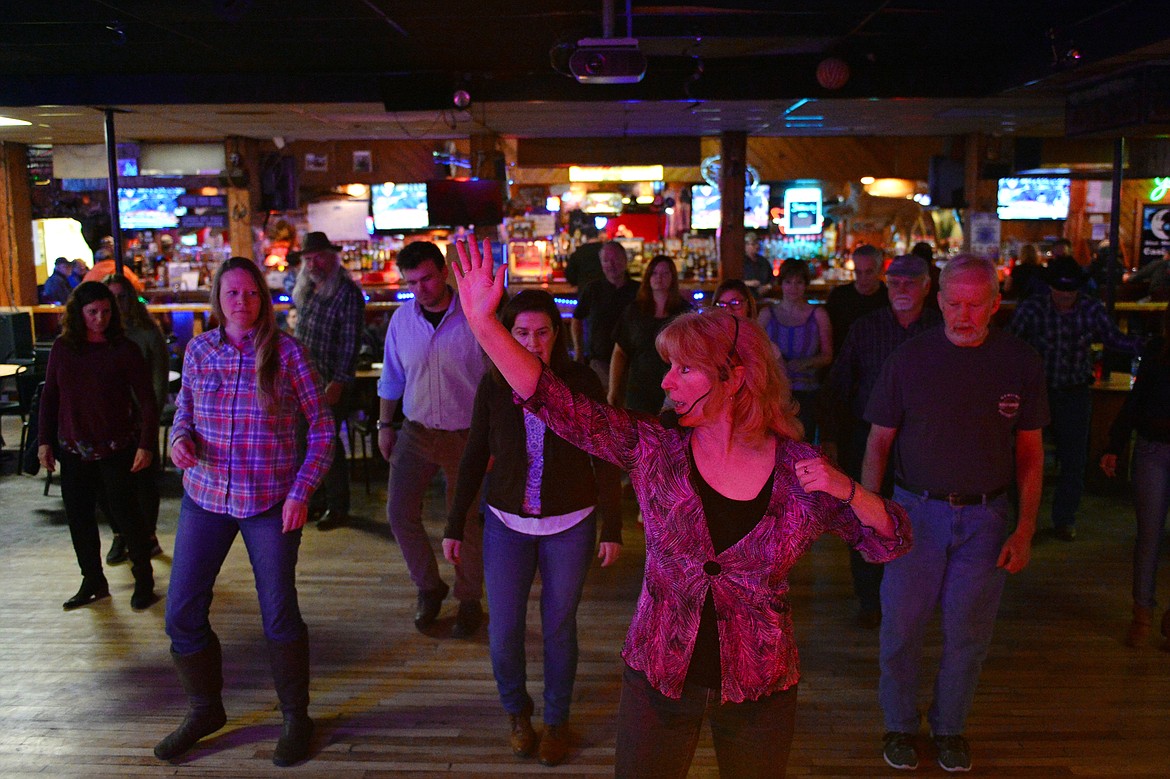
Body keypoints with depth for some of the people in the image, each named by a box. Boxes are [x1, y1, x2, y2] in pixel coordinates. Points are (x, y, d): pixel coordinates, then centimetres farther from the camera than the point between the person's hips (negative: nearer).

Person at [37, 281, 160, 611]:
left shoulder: (124, 349, -8)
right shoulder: (62, 348, 3)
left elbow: (146, 400, -9)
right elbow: (49, 396, 9)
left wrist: (146, 445, -15)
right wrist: (45, 441, 5)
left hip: (116, 448, -4)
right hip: (74, 448, 4)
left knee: (126, 512, 0)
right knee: (78, 516, 10)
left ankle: (144, 581, 14)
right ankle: (93, 581, 26)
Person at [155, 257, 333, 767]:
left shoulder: (286, 351, -8)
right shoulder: (199, 350, 2)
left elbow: (321, 425, -4)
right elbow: (184, 409, 14)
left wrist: (302, 491, -12)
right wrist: (180, 438, -10)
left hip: (271, 501, -3)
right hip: (205, 495, 4)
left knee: (279, 614, 3)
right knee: (182, 613, 7)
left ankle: (296, 718, 25)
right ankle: (204, 710, 32)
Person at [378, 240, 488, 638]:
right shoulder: (402, 318, -1)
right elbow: (391, 378, 11)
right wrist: (385, 425, 13)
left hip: (465, 435, -4)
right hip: (415, 431, 4)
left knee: (466, 522, 5)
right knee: (400, 513, 3)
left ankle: (469, 601, 25)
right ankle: (429, 588, 26)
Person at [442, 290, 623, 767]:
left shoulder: (581, 383, -9)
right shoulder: (494, 385, -5)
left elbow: (605, 459, -4)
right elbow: (475, 457, 2)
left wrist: (613, 528, -5)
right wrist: (454, 525, 2)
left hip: (570, 525, -1)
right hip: (507, 524, 1)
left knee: (559, 628, 10)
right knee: (503, 632, 4)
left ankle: (556, 720, 33)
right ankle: (516, 710, 33)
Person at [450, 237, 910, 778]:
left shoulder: (801, 470, -10)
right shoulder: (653, 448, -9)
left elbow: (890, 542, -2)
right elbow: (556, 404, -17)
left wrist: (847, 490, -22)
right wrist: (484, 323, -25)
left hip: (759, 689, 0)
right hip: (657, 679, 1)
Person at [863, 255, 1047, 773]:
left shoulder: (1020, 362, -1)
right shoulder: (909, 359, -4)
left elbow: (1030, 452, 4)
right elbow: (878, 442, -1)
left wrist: (1025, 529, -1)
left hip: (986, 517, 1)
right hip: (917, 511, -1)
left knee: (968, 633, 11)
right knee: (901, 627, 7)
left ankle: (950, 727, 33)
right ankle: (899, 725, 29)